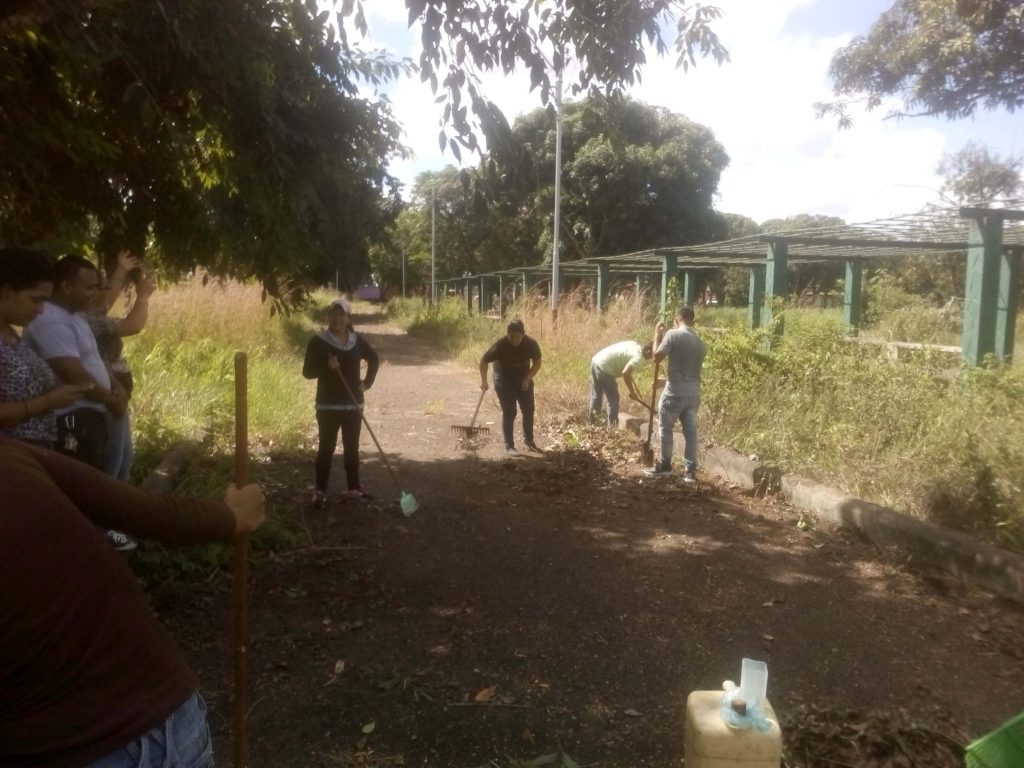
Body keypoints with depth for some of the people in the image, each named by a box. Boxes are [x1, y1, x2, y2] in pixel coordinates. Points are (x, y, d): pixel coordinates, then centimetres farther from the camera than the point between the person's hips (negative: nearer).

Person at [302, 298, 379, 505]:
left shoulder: (358, 341, 3)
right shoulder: (318, 341, -7)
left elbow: (374, 360, 20)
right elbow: (307, 371, -8)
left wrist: (368, 382, 8)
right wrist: (326, 366, -24)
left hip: (353, 404, 3)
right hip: (328, 405, -3)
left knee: (352, 447, 12)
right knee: (326, 447, 1)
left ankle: (353, 488, 23)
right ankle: (320, 490, 10)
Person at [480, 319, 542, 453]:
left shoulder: (531, 344, -21)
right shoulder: (500, 345, -27)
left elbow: (537, 363, -5)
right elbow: (484, 361, -13)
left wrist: (528, 378, -17)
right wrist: (483, 380, -15)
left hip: (523, 378, 3)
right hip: (504, 380, -3)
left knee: (529, 411, 5)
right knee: (509, 413, -8)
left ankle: (529, 441, 23)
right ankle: (509, 446, 0)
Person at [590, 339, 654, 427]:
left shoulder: (635, 346, 16)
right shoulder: (639, 358, -12)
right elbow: (625, 373, -24)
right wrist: (632, 392, -12)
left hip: (596, 361, 9)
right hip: (604, 368, -9)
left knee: (596, 395, 23)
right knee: (613, 399, 4)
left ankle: (593, 420, 35)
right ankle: (612, 427, 10)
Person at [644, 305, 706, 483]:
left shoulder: (673, 334, -9)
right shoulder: (699, 342, 12)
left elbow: (657, 356, -11)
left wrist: (657, 335, 3)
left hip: (675, 392, -6)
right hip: (693, 392, 6)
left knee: (665, 428, 10)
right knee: (691, 431, 7)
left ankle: (664, 465, 19)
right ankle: (691, 471, 8)